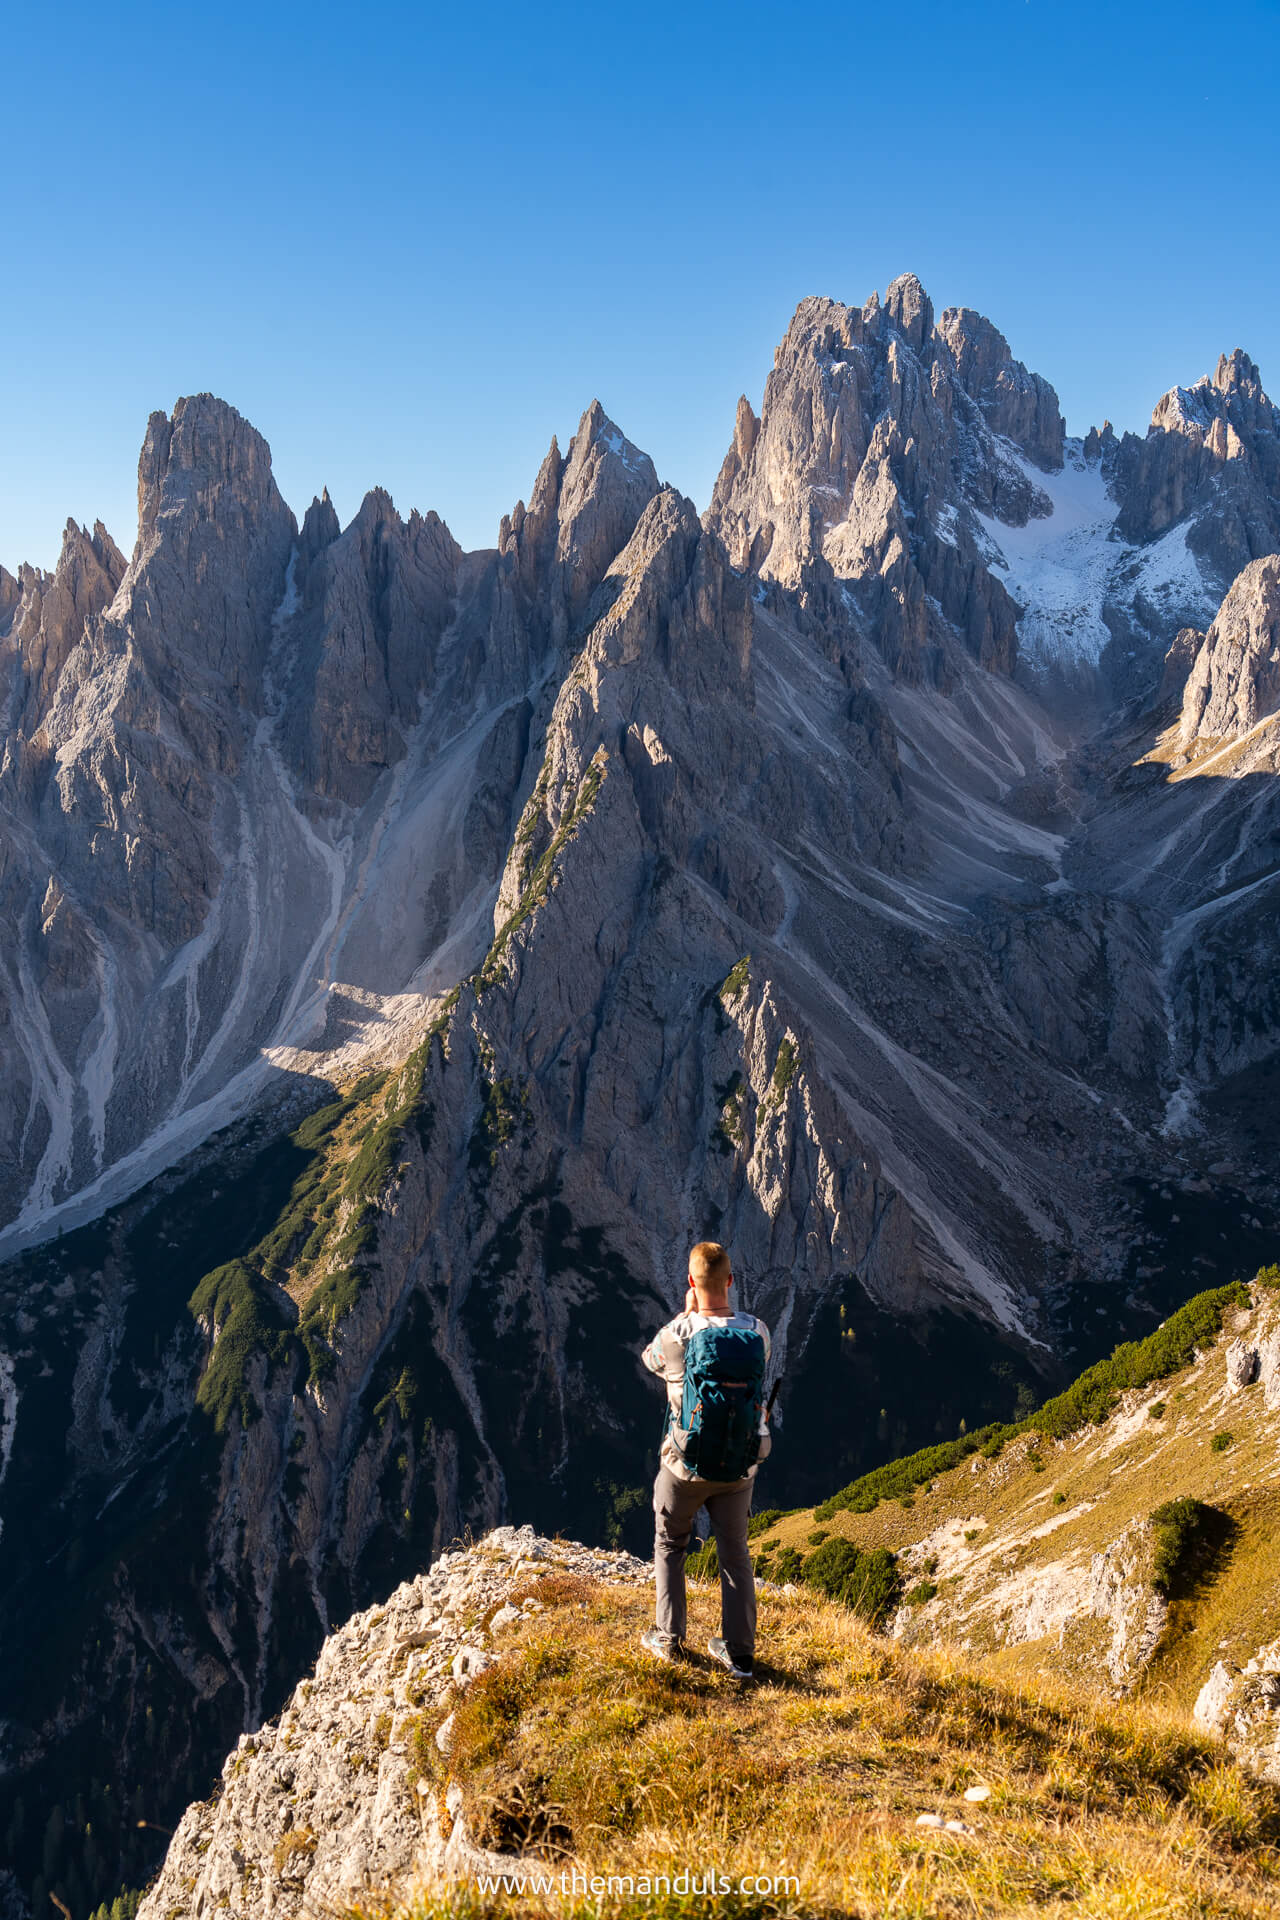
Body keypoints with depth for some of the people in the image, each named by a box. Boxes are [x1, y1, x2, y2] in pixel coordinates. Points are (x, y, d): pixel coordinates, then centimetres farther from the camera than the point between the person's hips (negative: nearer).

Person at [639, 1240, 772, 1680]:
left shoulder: (679, 1335, -20)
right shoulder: (758, 1333, -12)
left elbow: (651, 1359, 3)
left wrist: (687, 1314, 4)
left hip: (686, 1465, -2)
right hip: (739, 1468, 2)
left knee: (669, 1545, 21)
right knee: (735, 1554, 18)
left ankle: (669, 1637, 26)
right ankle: (739, 1652, 23)